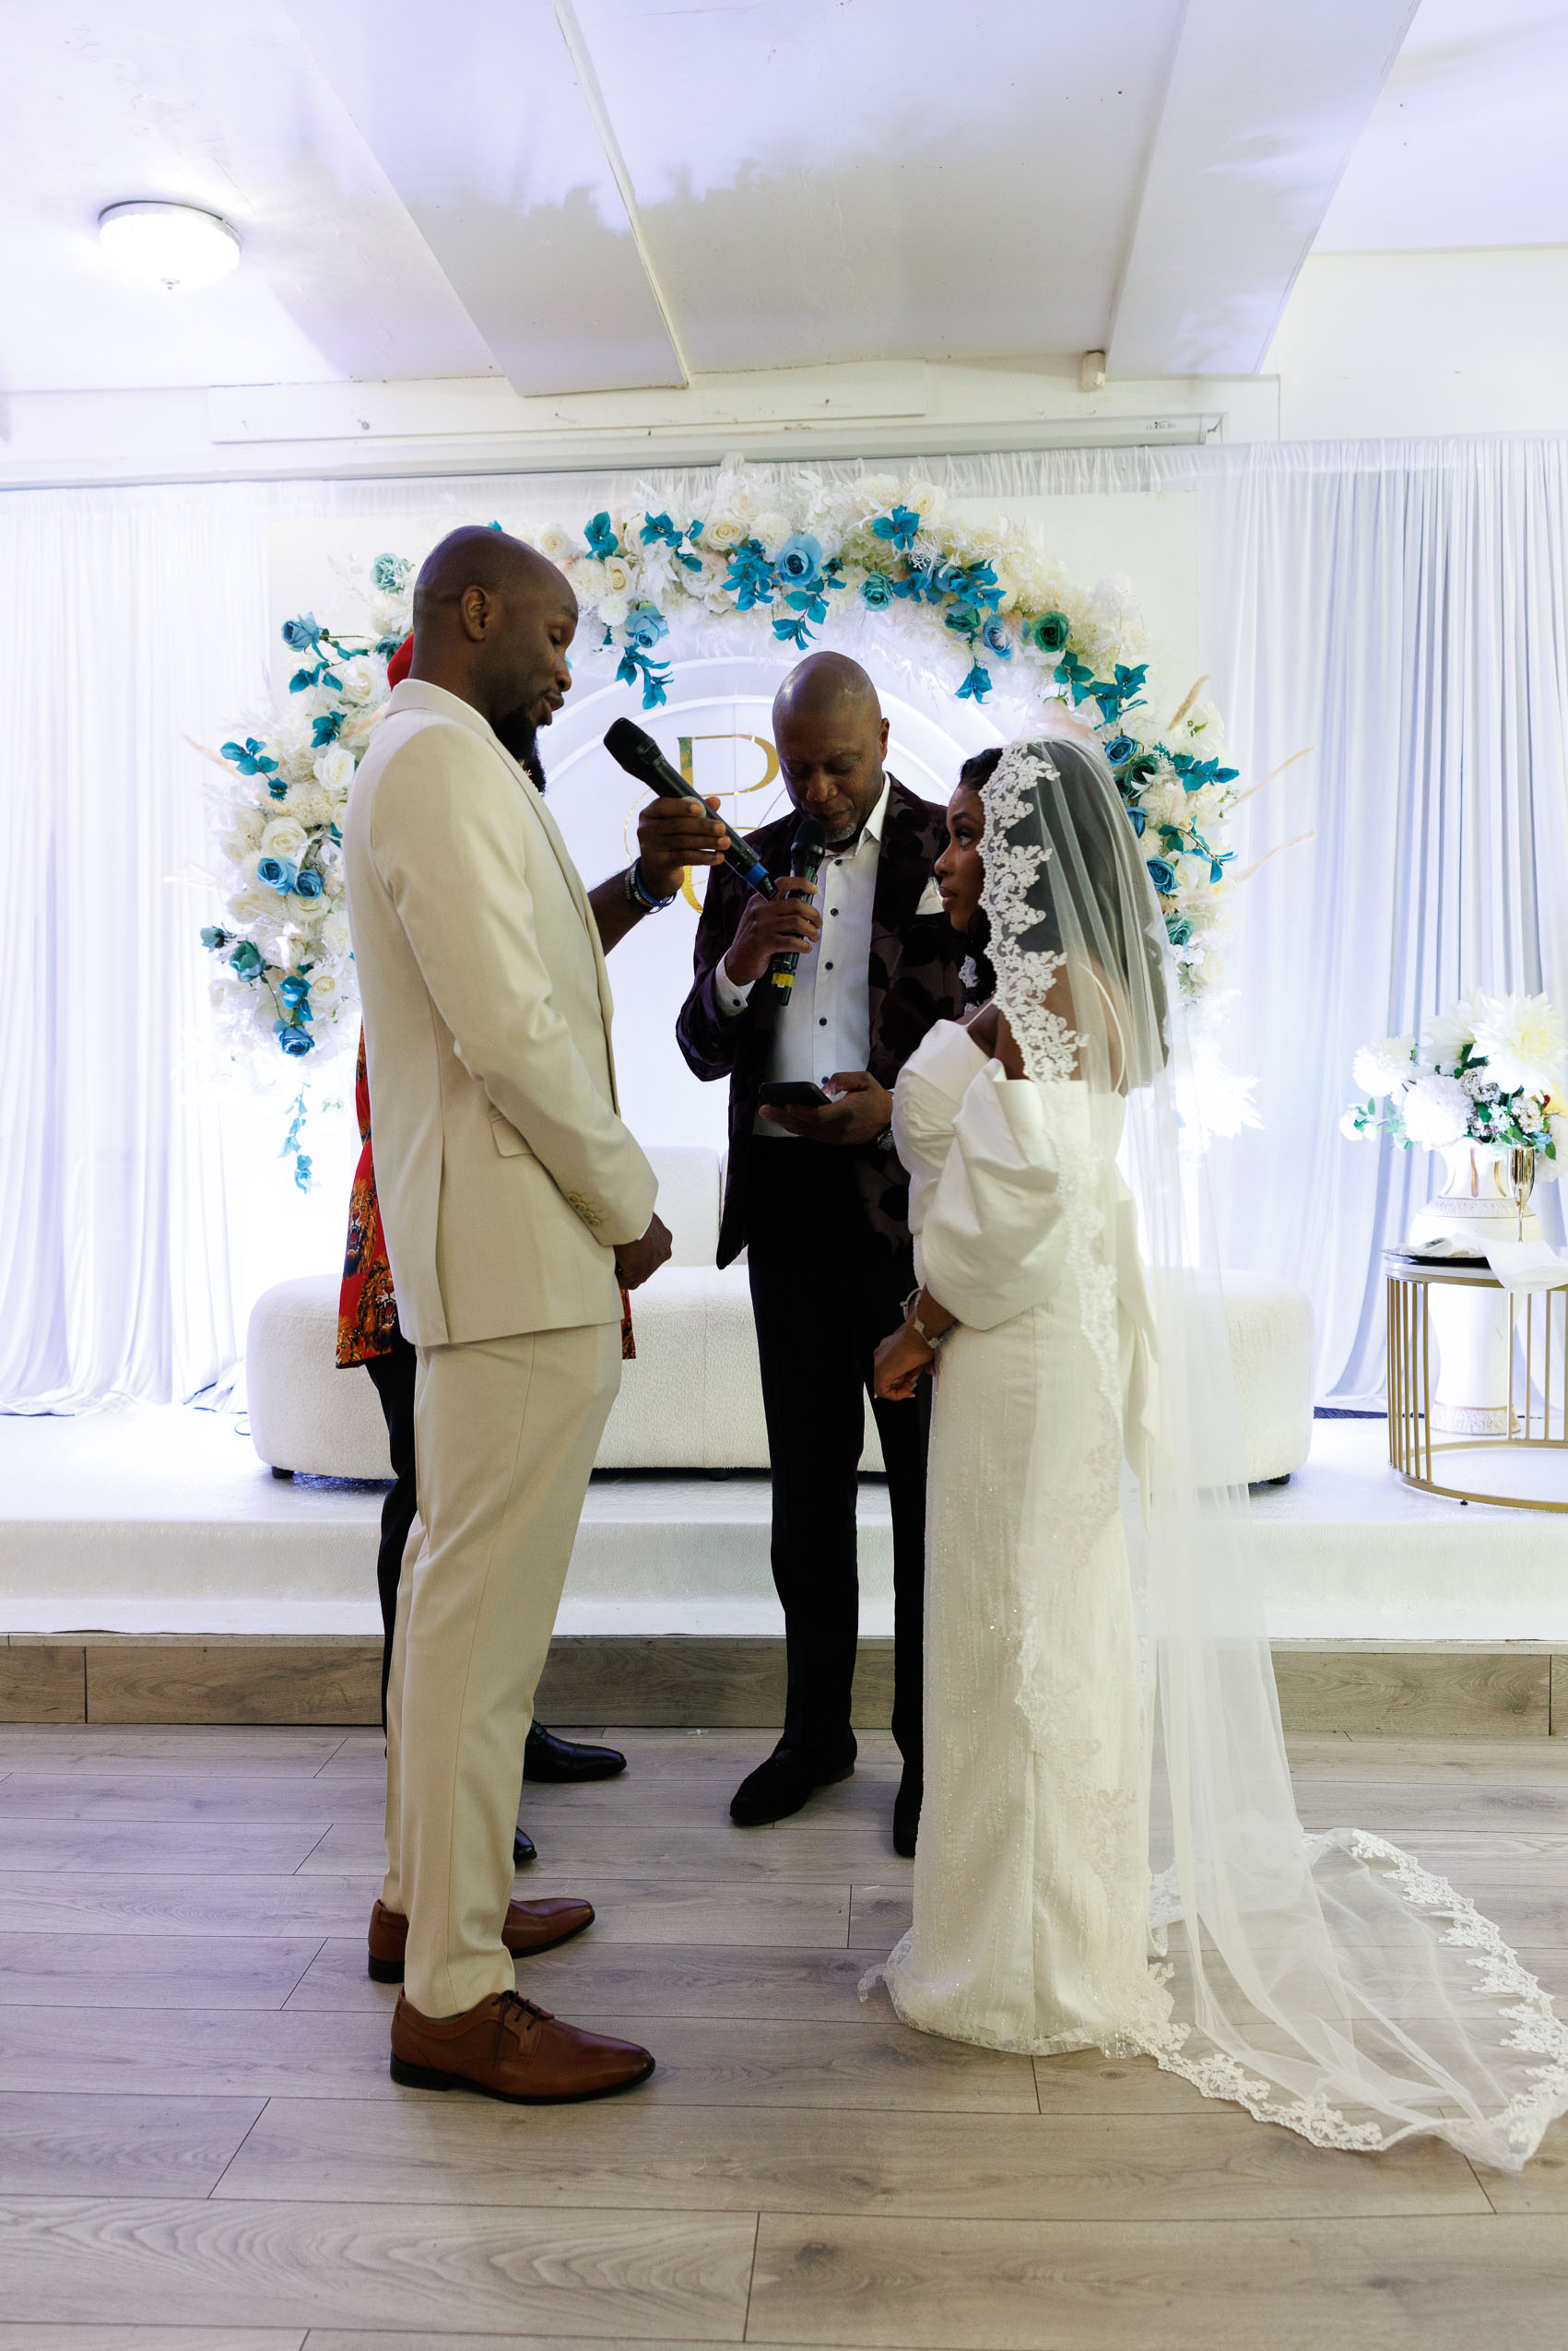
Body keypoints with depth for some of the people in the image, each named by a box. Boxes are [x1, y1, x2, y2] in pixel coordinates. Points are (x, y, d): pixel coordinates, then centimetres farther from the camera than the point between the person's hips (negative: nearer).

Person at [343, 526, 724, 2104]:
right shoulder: (445, 763, -13)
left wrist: (632, 890, 11)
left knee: (458, 1591, 19)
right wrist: (629, 1206, -12)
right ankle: (452, 1996, 7)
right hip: (520, 1253, -11)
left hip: (474, 1251, 11)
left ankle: (429, 1895, 34)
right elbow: (511, 1033, -22)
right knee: (484, 1610, -5)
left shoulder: (423, 761, 21)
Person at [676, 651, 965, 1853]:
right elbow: (704, 1051, 5)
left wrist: (902, 1107, -20)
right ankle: (816, 1728, 28)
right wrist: (738, 964, -15)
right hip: (787, 1201, 4)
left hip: (911, 1199, -4)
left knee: (926, 1481, 6)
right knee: (808, 1476, 13)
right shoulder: (750, 864, 9)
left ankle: (932, 1745, 21)